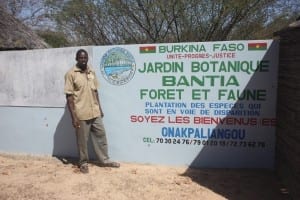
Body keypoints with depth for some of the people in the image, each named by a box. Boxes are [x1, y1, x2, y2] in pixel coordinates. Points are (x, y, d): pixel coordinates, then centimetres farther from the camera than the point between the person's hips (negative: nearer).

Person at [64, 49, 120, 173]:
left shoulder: (91, 72, 8)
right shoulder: (71, 74, -10)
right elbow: (69, 96, -12)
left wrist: (100, 108, 15)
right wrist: (73, 116, -16)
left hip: (95, 112, 6)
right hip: (81, 114, -6)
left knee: (101, 135, 12)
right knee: (82, 140, 6)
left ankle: (103, 160, 26)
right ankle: (83, 163, 24)